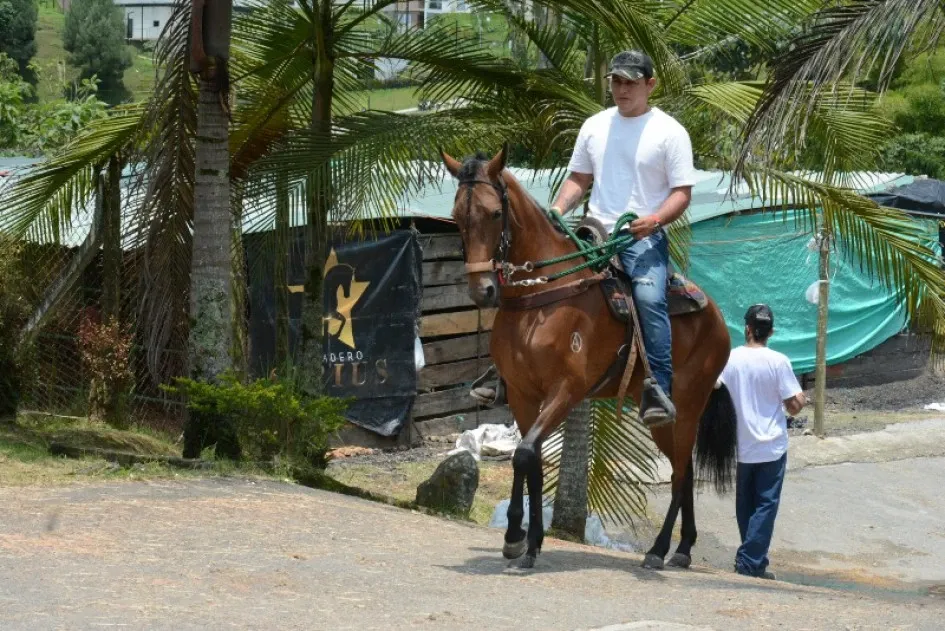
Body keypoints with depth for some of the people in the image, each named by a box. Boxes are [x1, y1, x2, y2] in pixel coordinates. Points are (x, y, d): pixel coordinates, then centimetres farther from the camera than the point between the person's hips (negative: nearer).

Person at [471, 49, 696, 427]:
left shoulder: (669, 132, -1)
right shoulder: (595, 126, 14)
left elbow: (682, 193, -4)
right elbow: (578, 179, 19)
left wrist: (656, 219, -23)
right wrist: (558, 209, 0)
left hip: (644, 238, -5)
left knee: (649, 297, -32)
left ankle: (658, 391, -32)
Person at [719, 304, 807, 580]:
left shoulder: (730, 359, -4)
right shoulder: (778, 361, -12)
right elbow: (794, 406, -11)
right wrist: (801, 399, 11)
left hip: (741, 446, 3)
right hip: (772, 446, -3)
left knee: (745, 505, 16)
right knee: (766, 504, 2)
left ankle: (748, 557, 22)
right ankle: (751, 561, -5)